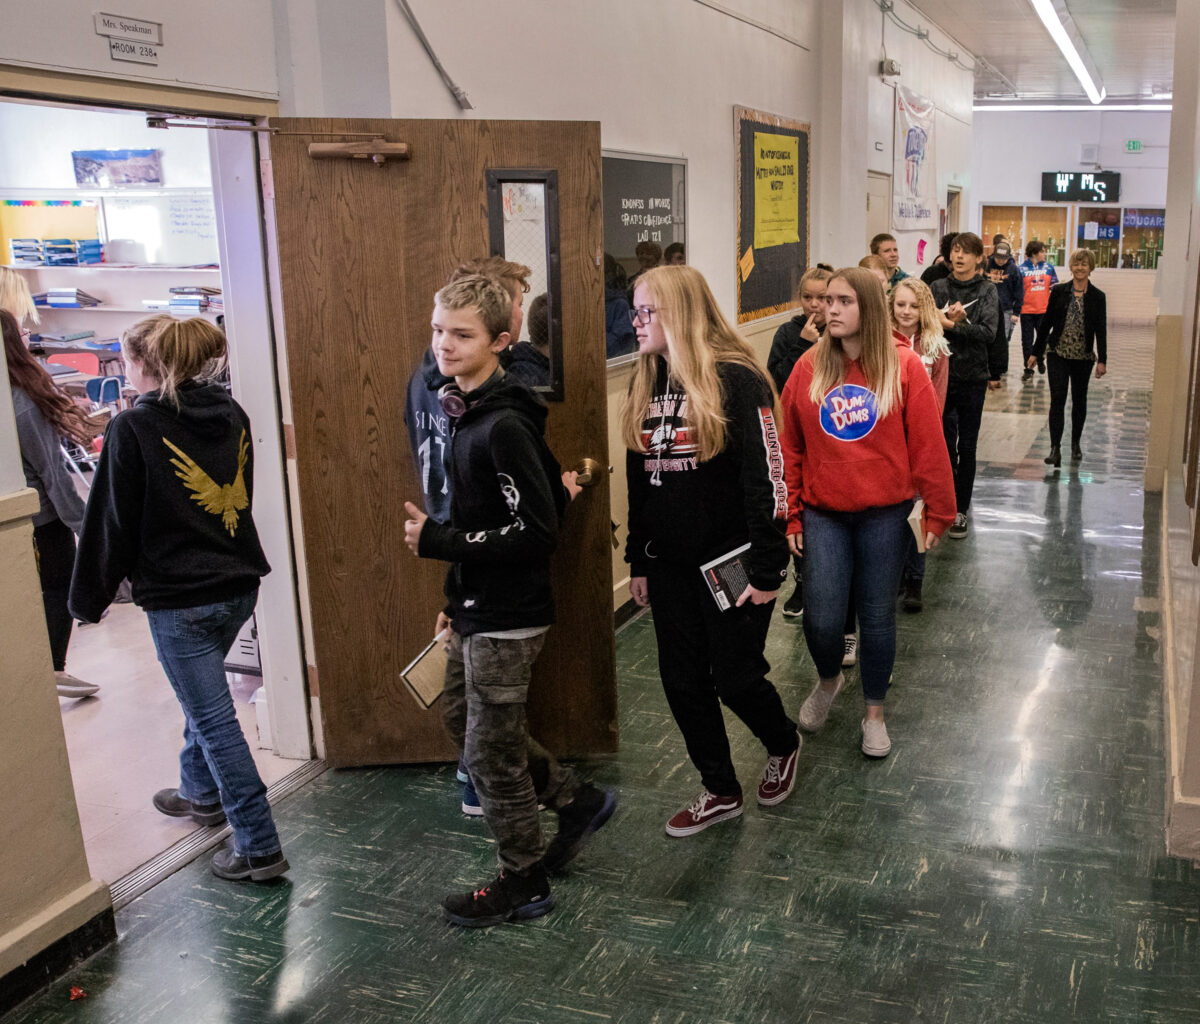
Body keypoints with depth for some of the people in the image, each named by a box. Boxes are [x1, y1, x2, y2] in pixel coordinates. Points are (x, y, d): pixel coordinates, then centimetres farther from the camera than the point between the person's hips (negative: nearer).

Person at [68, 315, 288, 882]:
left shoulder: (133, 427, -14)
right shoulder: (230, 414, 4)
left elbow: (113, 521, -9)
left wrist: (91, 596, 1)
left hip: (177, 599, -7)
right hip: (238, 584, 7)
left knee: (213, 718, 0)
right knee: (202, 696, 27)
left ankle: (259, 846, 4)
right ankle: (201, 792, 46)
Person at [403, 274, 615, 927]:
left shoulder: (504, 426, -21)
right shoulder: (465, 413, 9)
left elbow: (536, 530, -25)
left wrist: (436, 541, -22)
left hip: (507, 618, -10)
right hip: (476, 609, 10)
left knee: (490, 750, 3)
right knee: (462, 720, 22)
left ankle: (524, 883, 24)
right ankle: (576, 802, 36)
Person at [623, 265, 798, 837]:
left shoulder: (736, 380, -14)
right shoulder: (646, 384, 8)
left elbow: (766, 477, -16)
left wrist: (767, 570, -18)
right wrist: (638, 561, 14)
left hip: (731, 562, -7)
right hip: (670, 565, 7)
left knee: (736, 679, 4)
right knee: (682, 682, 10)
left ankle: (783, 747, 36)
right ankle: (720, 792, 28)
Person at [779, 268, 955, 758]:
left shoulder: (903, 366, -7)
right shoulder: (809, 368, -1)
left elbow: (928, 445, -5)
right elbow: (791, 449, 3)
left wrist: (938, 511, -5)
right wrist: (791, 515, 2)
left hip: (884, 514, -1)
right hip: (823, 514, 1)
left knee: (878, 616, 9)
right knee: (820, 618, -2)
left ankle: (874, 712, 30)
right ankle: (828, 679, 32)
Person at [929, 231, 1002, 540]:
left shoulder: (987, 291, 0)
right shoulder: (938, 288, 5)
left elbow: (989, 332, -13)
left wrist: (949, 324, -18)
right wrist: (957, 321, -21)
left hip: (973, 377, -1)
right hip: (941, 374, 1)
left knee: (967, 447, 5)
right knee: (945, 444, 1)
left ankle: (960, 511, 14)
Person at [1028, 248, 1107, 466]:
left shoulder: (1097, 297, 0)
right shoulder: (1058, 291, 1)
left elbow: (1101, 330, 1)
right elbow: (1046, 322, 4)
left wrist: (1102, 360, -4)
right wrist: (1035, 352, 3)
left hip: (1083, 356, 1)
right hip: (1058, 353, -1)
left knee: (1079, 401, 12)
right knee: (1057, 399, -9)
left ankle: (1075, 444, 27)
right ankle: (1055, 448, -11)